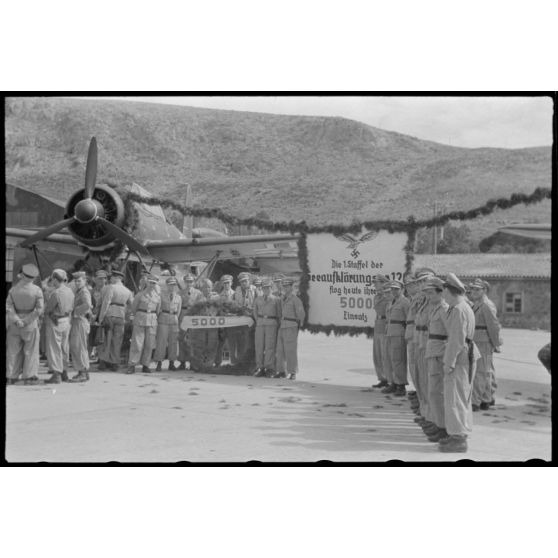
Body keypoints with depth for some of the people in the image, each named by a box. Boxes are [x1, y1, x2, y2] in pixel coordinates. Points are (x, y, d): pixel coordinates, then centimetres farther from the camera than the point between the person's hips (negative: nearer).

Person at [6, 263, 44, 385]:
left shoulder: (13, 289, -1)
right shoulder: (37, 290, -10)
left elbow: (8, 306, -10)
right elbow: (40, 309, -15)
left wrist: (17, 320, -14)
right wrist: (27, 321, -10)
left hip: (14, 324, 3)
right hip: (31, 324, -2)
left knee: (13, 350, 11)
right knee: (30, 351, 6)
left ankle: (11, 376, 14)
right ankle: (29, 377, 6)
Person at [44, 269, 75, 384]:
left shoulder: (56, 293, -21)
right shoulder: (70, 291, 2)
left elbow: (47, 309, -13)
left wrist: (46, 313, 7)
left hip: (55, 322, -8)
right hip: (66, 321, 8)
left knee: (54, 349, -1)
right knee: (64, 349, 14)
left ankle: (56, 375, 0)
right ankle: (64, 373, 22)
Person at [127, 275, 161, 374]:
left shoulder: (157, 297, 11)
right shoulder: (140, 294, 3)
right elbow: (133, 308, 8)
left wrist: (156, 319, 13)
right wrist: (132, 317, 4)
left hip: (152, 321, 3)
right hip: (140, 318, -3)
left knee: (149, 344, 3)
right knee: (137, 343, -6)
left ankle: (145, 365, 13)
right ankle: (132, 365, -3)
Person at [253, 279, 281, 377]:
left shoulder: (276, 300, 8)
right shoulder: (257, 299, 16)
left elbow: (279, 314, 8)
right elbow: (255, 312, 21)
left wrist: (278, 325, 1)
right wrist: (258, 321, 9)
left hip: (271, 324, -3)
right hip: (260, 324, 3)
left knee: (270, 346, -7)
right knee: (259, 346, 0)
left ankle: (269, 369, -5)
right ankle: (260, 368, 4)